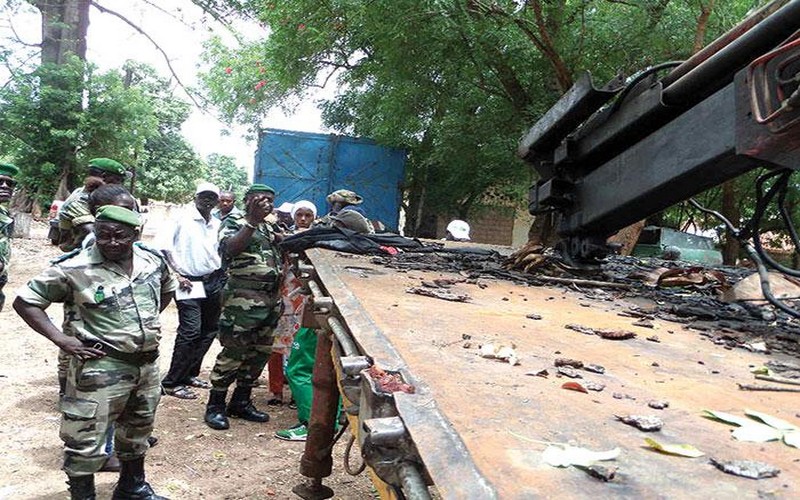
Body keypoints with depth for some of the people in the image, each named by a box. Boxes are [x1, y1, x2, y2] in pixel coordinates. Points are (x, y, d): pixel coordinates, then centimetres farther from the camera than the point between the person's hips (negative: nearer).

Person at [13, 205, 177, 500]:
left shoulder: (152, 261, -1)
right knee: (86, 442, 1)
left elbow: (168, 288, 21)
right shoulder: (73, 269, -16)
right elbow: (25, 301, -10)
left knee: (138, 431, 23)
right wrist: (62, 340, -17)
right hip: (101, 369, -6)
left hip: (148, 364, 6)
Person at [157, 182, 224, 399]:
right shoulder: (182, 217, -4)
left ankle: (190, 374, 25)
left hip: (213, 281, 6)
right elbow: (163, 246, -9)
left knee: (209, 330, 10)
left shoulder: (217, 224, 12)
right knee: (190, 331, -10)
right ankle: (171, 383, 1)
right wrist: (178, 275, -12)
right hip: (190, 283, -6)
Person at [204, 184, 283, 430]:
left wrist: (283, 239, 6)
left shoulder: (269, 228, 20)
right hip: (243, 298, -8)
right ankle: (215, 405, 10)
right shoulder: (233, 222, -1)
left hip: (271, 298, 8)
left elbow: (282, 255, 24)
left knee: (260, 352, 12)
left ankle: (241, 401, 24)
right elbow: (231, 248, -21)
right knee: (234, 352, -4)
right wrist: (252, 221, -27)